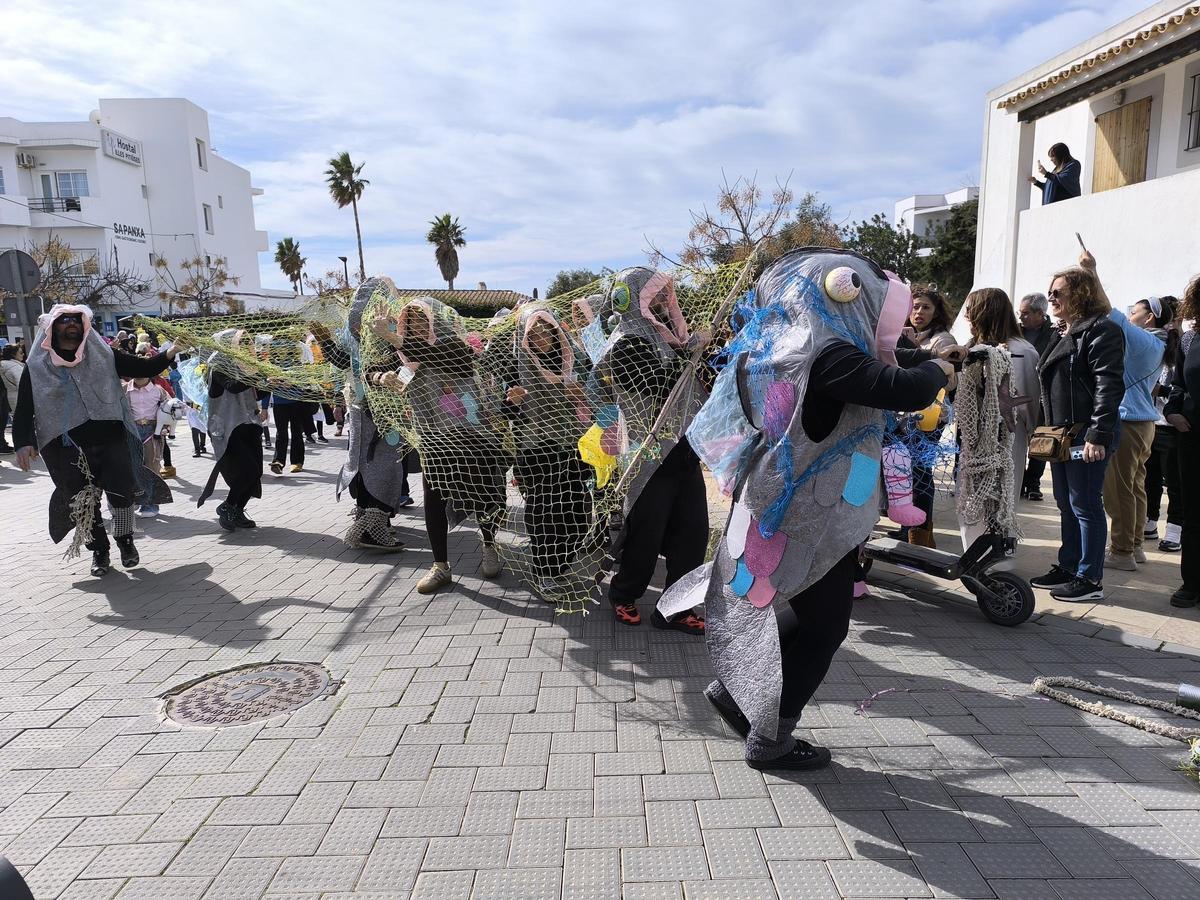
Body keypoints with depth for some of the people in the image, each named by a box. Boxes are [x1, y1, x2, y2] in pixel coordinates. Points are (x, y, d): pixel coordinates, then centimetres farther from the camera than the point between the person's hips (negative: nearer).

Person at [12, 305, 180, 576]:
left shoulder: (104, 356, 8)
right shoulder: (37, 367, 5)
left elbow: (143, 368, 4)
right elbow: (24, 409, 2)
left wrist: (171, 353, -13)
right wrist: (23, 442, -13)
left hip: (110, 439, 0)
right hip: (67, 448, 0)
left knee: (121, 492, -2)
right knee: (83, 503, 4)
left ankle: (125, 541, 21)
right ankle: (99, 551, 20)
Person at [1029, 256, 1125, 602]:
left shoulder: (1101, 331, -10)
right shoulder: (1067, 333, 19)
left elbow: (1108, 386, -18)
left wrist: (1097, 436, -23)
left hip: (1087, 434, -9)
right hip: (1063, 433, 9)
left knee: (1085, 505, -4)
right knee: (1066, 504, 15)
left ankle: (1090, 580, 5)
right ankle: (1068, 568, 25)